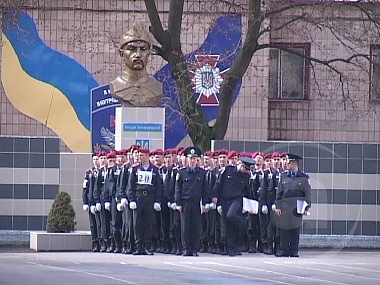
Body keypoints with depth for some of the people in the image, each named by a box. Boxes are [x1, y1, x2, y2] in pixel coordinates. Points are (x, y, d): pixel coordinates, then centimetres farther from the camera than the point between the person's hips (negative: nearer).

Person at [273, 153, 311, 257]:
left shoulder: (303, 177, 5)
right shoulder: (283, 176, 11)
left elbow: (308, 193, 4)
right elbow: (279, 192, 11)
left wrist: (306, 208, -4)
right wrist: (277, 206, 3)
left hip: (297, 206, -2)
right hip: (285, 205, 2)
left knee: (296, 228, 0)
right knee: (284, 229, -1)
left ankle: (294, 250, 6)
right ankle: (283, 250, 4)